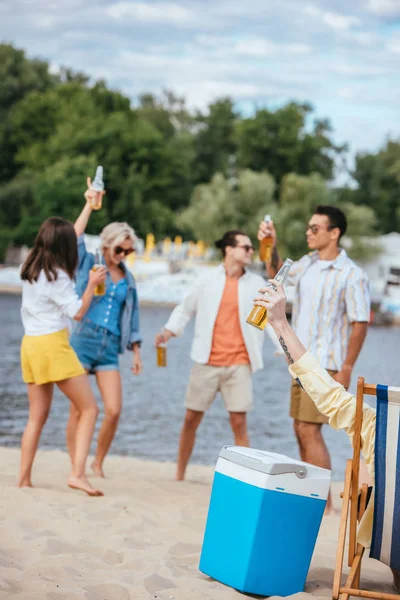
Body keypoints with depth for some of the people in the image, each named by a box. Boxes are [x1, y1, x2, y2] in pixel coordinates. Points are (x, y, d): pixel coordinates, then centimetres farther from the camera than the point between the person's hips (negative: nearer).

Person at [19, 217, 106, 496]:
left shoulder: (31, 269, 11)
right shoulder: (57, 275, -13)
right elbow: (77, 312, -12)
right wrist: (92, 285, 1)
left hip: (30, 344, 8)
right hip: (52, 345, -8)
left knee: (37, 417, 12)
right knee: (88, 409, -4)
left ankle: (24, 479, 9)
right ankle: (78, 473, -15)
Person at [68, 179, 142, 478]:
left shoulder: (129, 279, 14)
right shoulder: (88, 265, 3)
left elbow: (132, 318, 18)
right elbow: (75, 238, -14)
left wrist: (136, 352, 14)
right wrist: (90, 204, -15)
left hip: (110, 349, 3)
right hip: (83, 341, -3)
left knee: (114, 411, -7)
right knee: (79, 410, -2)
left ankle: (98, 464, 12)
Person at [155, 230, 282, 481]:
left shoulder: (257, 283, 4)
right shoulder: (207, 280, 3)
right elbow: (186, 310, 9)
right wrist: (168, 331, -6)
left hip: (239, 364, 0)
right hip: (207, 362, 0)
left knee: (239, 421, -5)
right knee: (191, 418, 7)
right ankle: (179, 474, 22)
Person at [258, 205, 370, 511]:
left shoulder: (352, 276, -14)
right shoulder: (308, 263, 7)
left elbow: (360, 324, -15)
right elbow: (278, 273, 25)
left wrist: (346, 369, -16)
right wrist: (271, 245, 9)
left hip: (326, 366, -8)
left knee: (309, 431, -11)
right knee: (301, 430, 12)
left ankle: (324, 501, -2)